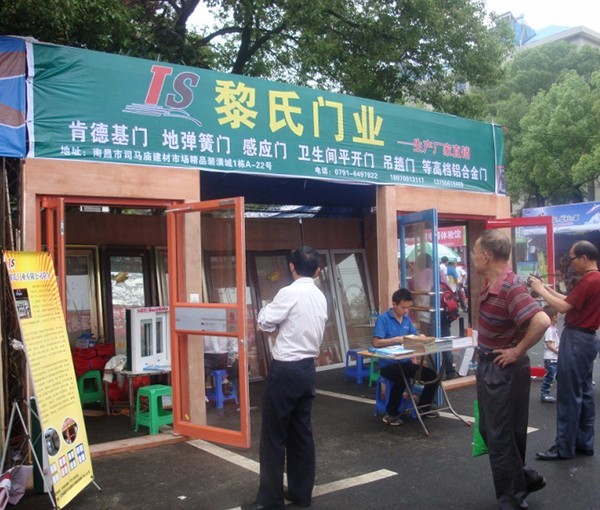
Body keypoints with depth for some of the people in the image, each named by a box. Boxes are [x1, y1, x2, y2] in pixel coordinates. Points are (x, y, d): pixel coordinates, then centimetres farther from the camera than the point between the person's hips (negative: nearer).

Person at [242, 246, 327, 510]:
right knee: (301, 432, 15)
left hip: (286, 370, -8)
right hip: (307, 368, 8)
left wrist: (266, 308, 10)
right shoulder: (320, 297, 8)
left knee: (274, 436, 1)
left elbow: (264, 322, -8)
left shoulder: (289, 293, -16)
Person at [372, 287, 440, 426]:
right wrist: (398, 339, -26)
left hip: (406, 362, 7)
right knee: (402, 379, -36)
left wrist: (421, 337, -11)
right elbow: (376, 342, -20)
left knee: (432, 375, -4)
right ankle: (390, 413, -14)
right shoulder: (383, 319, -12)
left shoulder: (407, 319, 10)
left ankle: (423, 407, 19)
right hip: (388, 364, -7)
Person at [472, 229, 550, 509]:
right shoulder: (491, 285, 4)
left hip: (504, 370, -10)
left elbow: (541, 321, -37)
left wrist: (517, 352, -25)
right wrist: (483, 360, 14)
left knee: (502, 438, 4)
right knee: (489, 432, 21)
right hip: (489, 367, 10)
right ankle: (524, 478, 37)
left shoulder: (510, 287, -26)